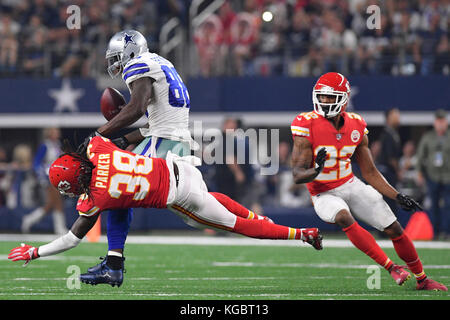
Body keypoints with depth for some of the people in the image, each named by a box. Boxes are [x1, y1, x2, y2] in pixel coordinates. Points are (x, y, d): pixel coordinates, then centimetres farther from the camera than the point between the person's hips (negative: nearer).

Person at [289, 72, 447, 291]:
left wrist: (398, 197, -3)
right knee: (344, 218, -36)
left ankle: (422, 280, 19)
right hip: (324, 194, -4)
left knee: (394, 229, 0)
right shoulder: (308, 125, -18)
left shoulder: (356, 126, -4)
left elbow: (370, 172, 4)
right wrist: (316, 170, -41)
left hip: (351, 185, 4)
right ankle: (391, 268, -32)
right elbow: (298, 175, -19)